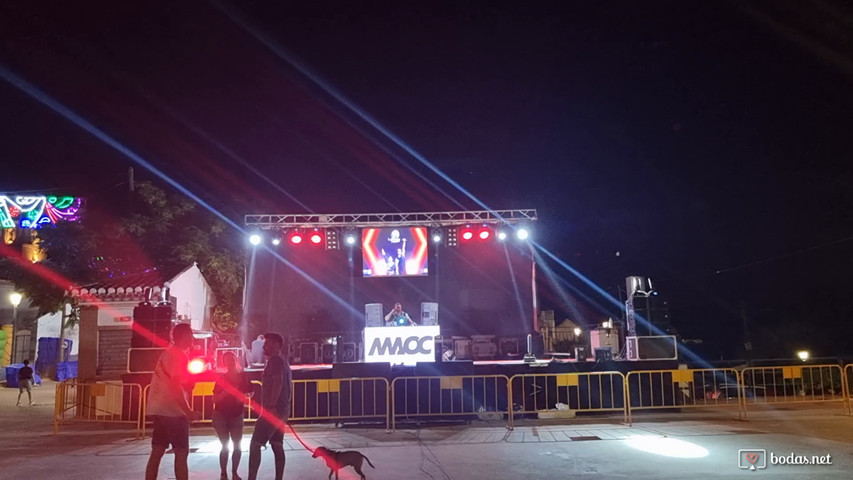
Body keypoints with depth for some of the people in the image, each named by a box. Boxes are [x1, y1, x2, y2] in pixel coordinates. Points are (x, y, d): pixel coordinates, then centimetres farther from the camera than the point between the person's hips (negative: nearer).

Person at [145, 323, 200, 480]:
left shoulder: (168, 353, 16)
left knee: (156, 452, 9)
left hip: (159, 409, 9)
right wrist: (188, 411, -17)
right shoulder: (179, 356, -14)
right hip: (173, 411, -9)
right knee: (181, 453, -3)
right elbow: (175, 386, -20)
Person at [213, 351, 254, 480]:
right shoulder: (222, 378, -8)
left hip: (237, 415, 2)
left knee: (237, 446, 0)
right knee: (225, 446, -3)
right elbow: (215, 399, -11)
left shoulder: (243, 376, -3)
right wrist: (226, 392, -27)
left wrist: (243, 396, -11)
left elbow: (250, 393, 10)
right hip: (220, 416, -2)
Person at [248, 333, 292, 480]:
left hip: (273, 410, -10)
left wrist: (271, 406, -24)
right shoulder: (283, 360, 20)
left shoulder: (275, 359, -11)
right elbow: (288, 385, 24)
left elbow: (278, 382, -23)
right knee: (277, 445, 10)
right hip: (282, 410, 10)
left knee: (255, 444, -6)